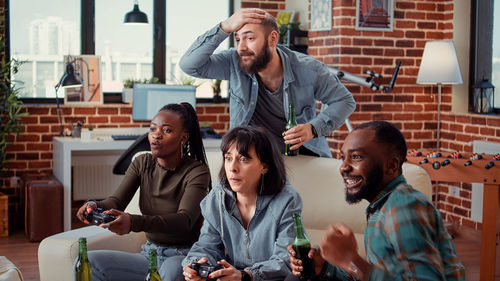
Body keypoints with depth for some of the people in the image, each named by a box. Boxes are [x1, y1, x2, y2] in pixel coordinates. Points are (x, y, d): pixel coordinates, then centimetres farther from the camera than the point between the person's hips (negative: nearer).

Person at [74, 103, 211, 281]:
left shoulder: (197, 172, -13)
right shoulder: (142, 164, 5)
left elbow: (185, 220, -28)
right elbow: (116, 201, -5)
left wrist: (133, 222, -45)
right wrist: (95, 206, -32)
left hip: (183, 257, -5)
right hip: (150, 254, 6)